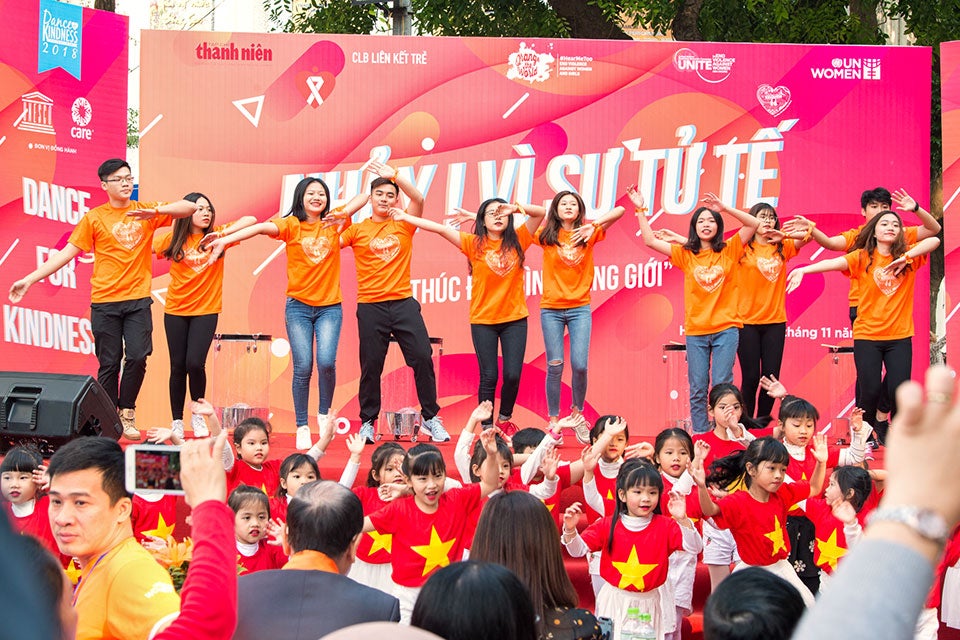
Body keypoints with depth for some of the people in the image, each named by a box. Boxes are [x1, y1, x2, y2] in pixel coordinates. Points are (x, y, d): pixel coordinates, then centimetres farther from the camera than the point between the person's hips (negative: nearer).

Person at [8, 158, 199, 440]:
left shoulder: (146, 211, 7)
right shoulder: (94, 218, 2)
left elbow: (190, 207, 2)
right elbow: (66, 253, 1)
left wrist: (155, 211, -16)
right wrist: (29, 279, -5)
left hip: (138, 300, 1)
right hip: (105, 301, -1)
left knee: (137, 357, -10)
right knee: (109, 363, 1)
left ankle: (126, 413, 8)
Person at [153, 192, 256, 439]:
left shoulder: (216, 235, 0)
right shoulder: (173, 240, 1)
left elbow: (250, 220, -9)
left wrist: (222, 234, -21)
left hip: (206, 310, -1)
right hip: (176, 310, 1)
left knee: (194, 363, -13)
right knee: (178, 366, 3)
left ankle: (198, 415, 9)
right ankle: (177, 422, 16)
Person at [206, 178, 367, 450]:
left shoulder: (334, 222, 5)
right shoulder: (291, 225, -2)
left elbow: (364, 197, 3)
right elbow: (262, 228, -18)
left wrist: (344, 213, -15)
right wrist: (225, 240, -34)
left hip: (329, 307, 1)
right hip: (298, 306, -1)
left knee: (326, 361, -15)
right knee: (303, 367, -5)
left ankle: (324, 412, 11)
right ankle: (302, 427, 7)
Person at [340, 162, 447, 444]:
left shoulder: (403, 225, 8)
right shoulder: (357, 230, 7)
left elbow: (418, 199, -8)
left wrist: (395, 176, -17)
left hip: (403, 302, 1)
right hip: (370, 306, -1)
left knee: (423, 358, -5)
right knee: (371, 365, 2)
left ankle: (430, 418, 6)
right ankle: (367, 422, 14)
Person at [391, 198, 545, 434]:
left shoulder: (517, 241, 3)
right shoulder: (474, 244, 0)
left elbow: (540, 213, 1)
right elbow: (441, 229, -3)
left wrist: (516, 208, -16)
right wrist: (406, 217, -5)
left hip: (514, 319, 1)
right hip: (483, 320, -1)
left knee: (513, 375, -3)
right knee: (489, 377, 0)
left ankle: (504, 418, 22)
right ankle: (487, 428, 10)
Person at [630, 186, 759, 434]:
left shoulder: (729, 251, 5)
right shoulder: (685, 255, 7)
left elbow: (753, 224, -1)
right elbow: (650, 240, 5)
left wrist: (725, 208, -8)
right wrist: (640, 210, 1)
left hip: (726, 329, -1)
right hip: (696, 331, 1)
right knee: (698, 388, 2)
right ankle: (700, 436, 8)